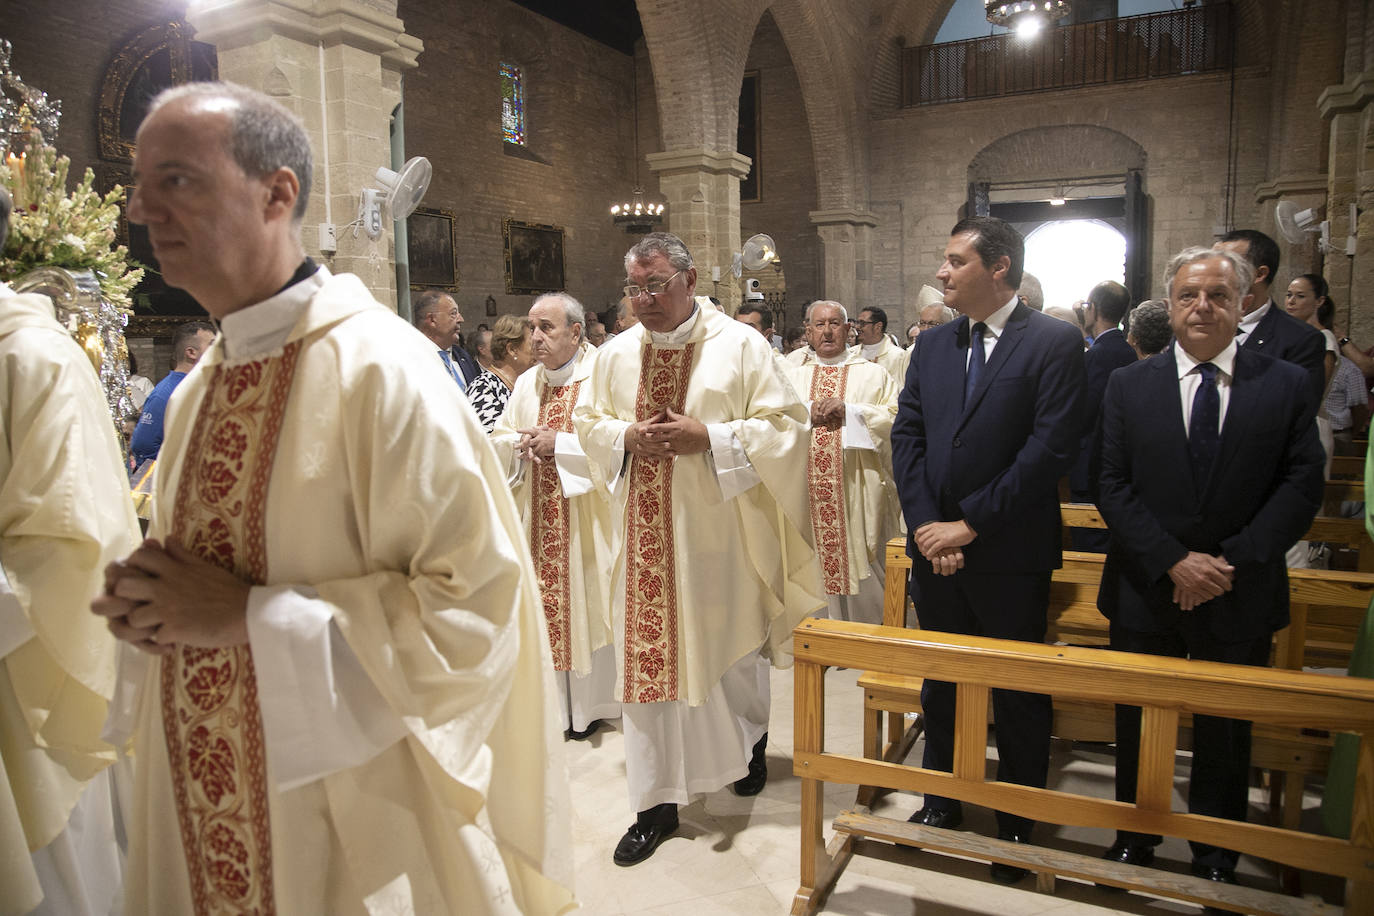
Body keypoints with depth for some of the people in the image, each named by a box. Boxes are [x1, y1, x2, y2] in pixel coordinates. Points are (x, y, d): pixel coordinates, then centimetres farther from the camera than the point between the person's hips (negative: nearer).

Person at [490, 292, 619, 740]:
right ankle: (550, 699, 20)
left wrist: (557, 443, -18)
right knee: (543, 601, 8)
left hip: (585, 514, -5)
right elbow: (497, 440, 16)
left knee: (586, 600, 1)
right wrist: (520, 443, -6)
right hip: (537, 517, 6)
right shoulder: (526, 383, 14)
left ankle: (590, 703, 15)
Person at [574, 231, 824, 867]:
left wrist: (707, 439, -19)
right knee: (646, 658, 5)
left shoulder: (740, 345, -6)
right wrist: (627, 437, -8)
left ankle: (750, 740, 47)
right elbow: (587, 422, 14)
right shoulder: (615, 354, 6)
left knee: (732, 650, 14)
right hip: (646, 535, 3)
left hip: (719, 534, -2)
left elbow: (784, 424, -8)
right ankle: (657, 803, 20)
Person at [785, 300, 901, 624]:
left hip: (858, 495, -2)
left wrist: (849, 409, -15)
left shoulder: (873, 374, 8)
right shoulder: (793, 375, 14)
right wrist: (810, 412, -12)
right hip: (809, 495, 2)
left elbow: (898, 419, -5)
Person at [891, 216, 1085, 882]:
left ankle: (1017, 823, 30)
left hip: (1011, 553, -5)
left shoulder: (1054, 343, -8)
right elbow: (907, 436, 4)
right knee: (940, 681, 18)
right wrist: (928, 527, -8)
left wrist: (970, 524, -15)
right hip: (936, 546, 5)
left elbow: (1050, 448, -16)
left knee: (1018, 695, 10)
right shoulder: (931, 346, 8)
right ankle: (942, 801, 38)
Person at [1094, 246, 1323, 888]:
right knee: (1138, 726, 15)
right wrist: (1173, 561, -15)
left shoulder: (1286, 386, 0)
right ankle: (1134, 840, 36)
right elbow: (1113, 485, -5)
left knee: (1225, 734, 15)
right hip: (1145, 592, 1)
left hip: (1241, 595, 0)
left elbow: (1301, 486, -5)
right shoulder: (1128, 385, 0)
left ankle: (1216, 857, 35)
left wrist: (1231, 560, -16)